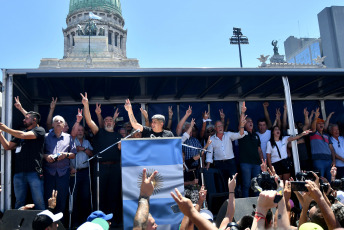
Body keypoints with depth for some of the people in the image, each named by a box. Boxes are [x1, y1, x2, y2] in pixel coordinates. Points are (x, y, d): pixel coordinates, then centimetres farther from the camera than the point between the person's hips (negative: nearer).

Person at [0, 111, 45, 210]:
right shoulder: (20, 132, 22)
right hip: (19, 172, 6)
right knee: (19, 202, 10)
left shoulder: (39, 130, 2)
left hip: (34, 172, -6)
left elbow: (24, 135, -12)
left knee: (39, 202, -5)